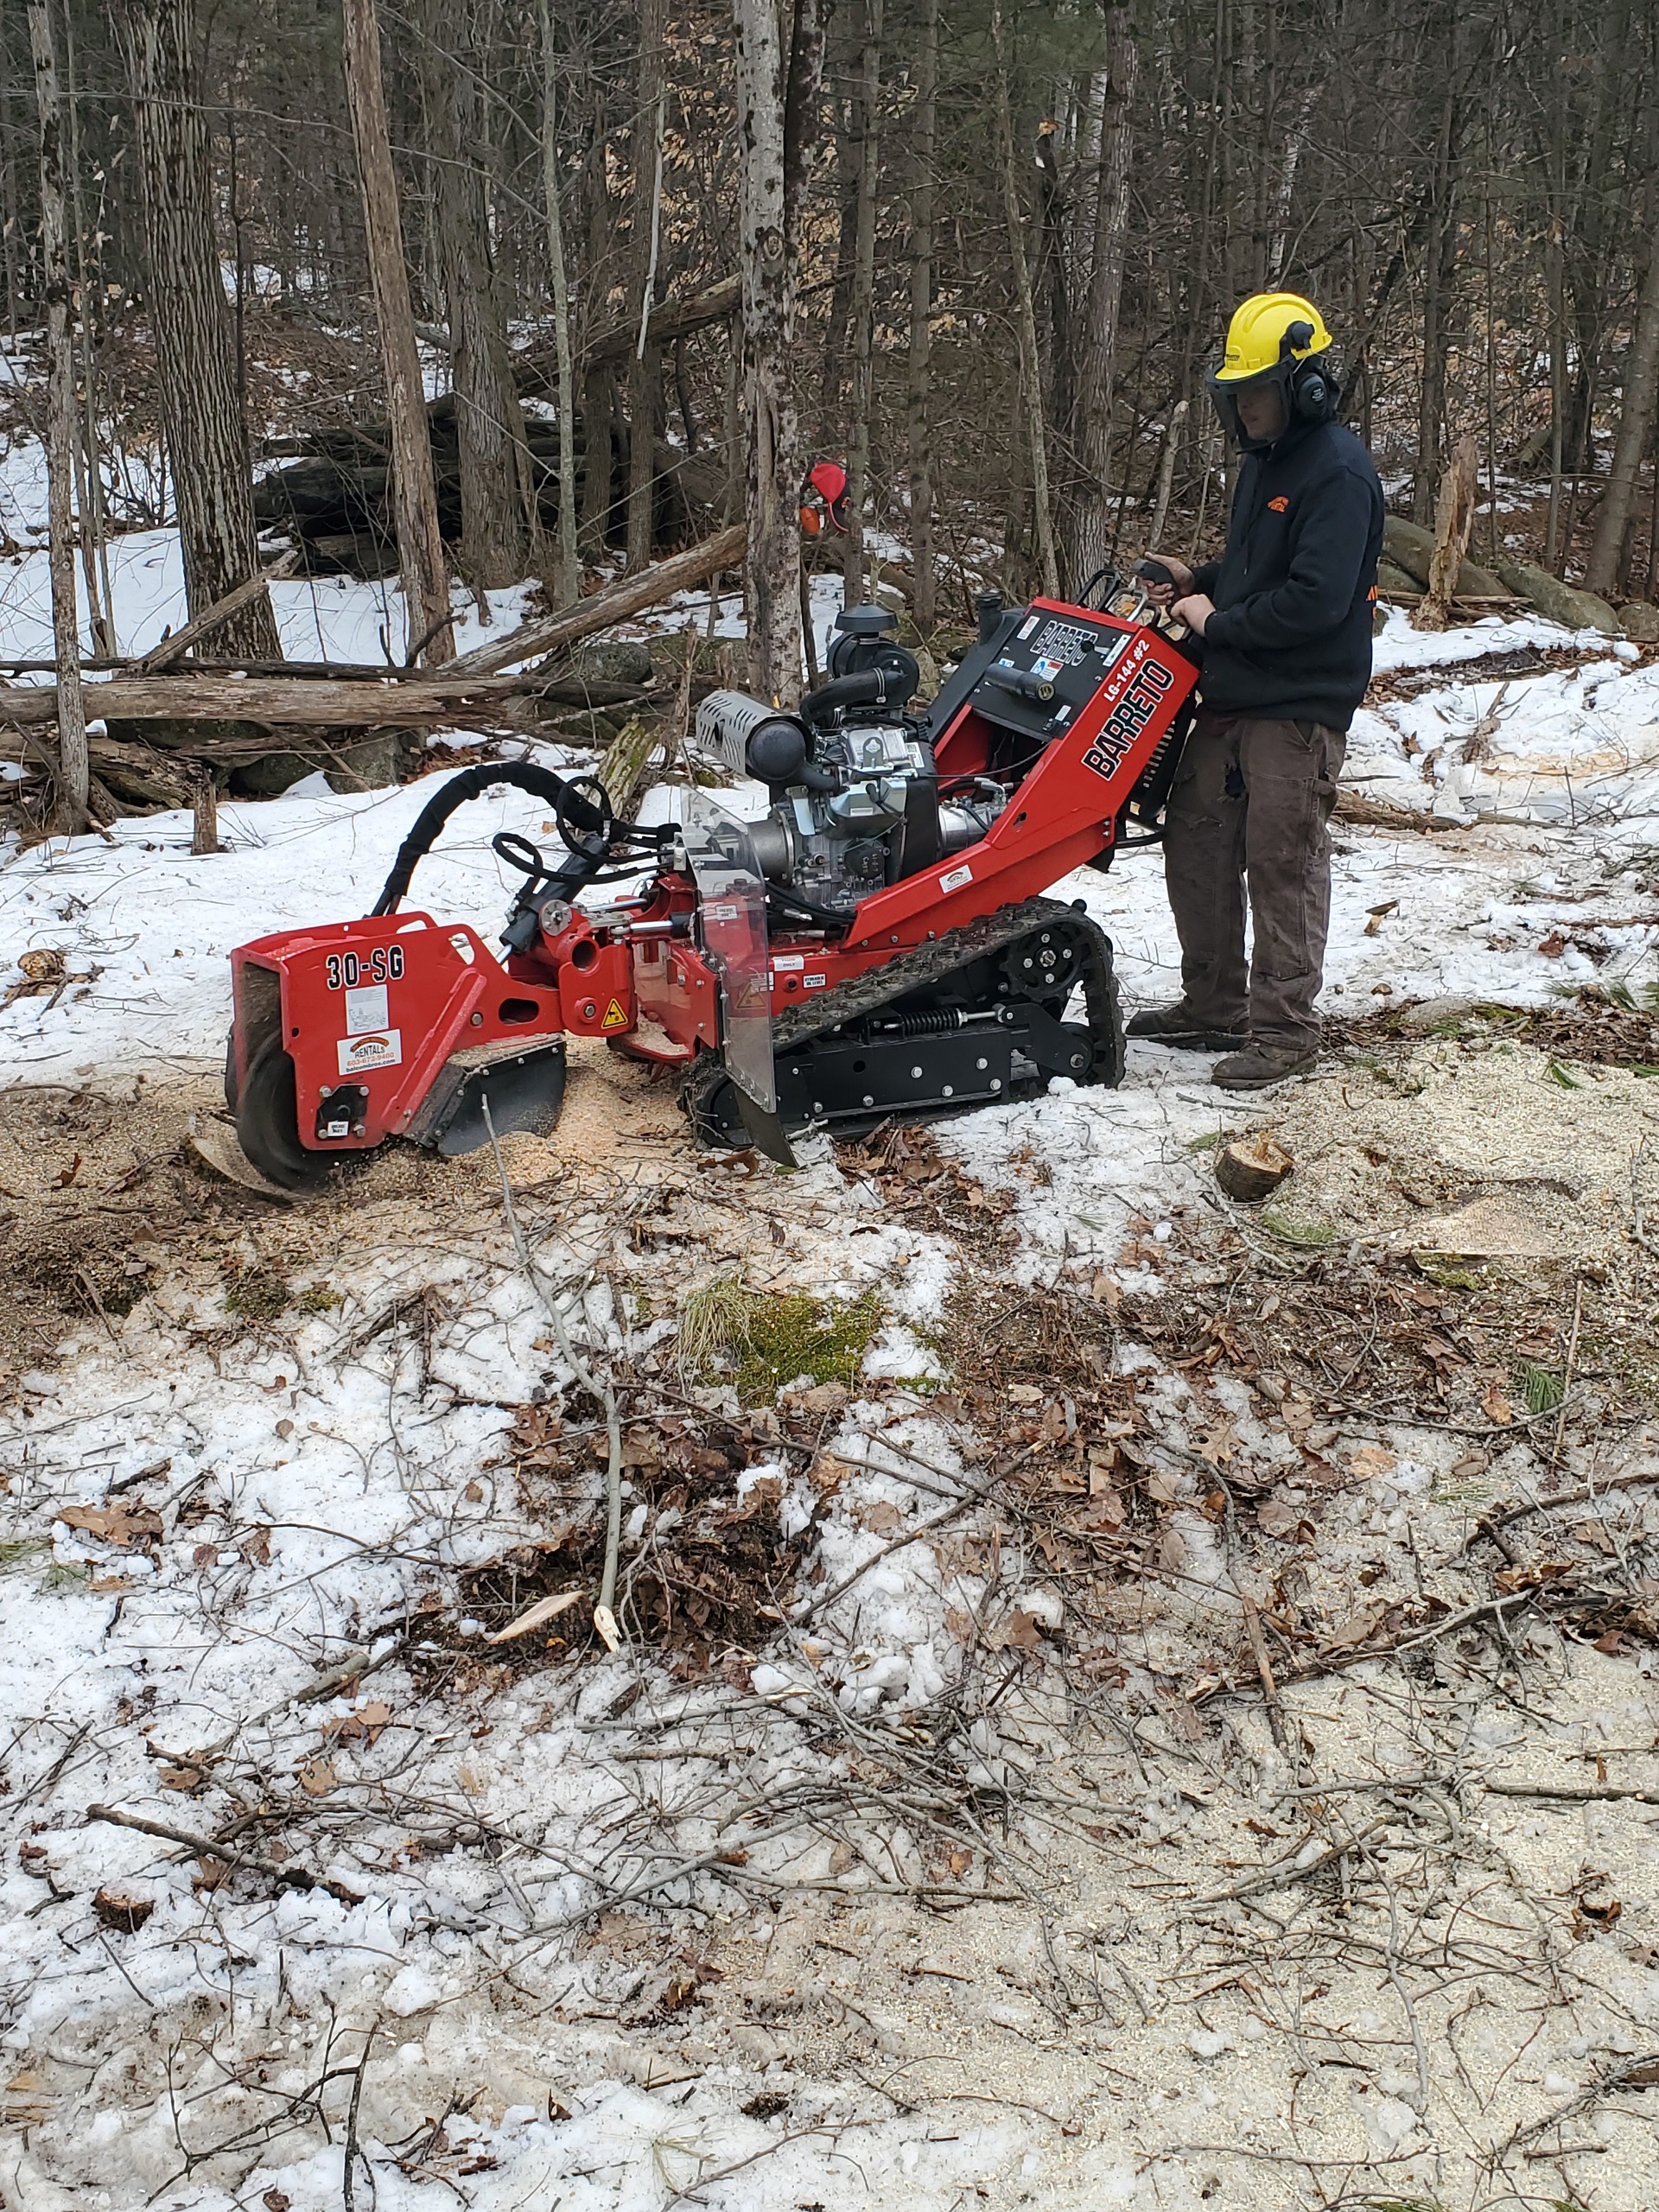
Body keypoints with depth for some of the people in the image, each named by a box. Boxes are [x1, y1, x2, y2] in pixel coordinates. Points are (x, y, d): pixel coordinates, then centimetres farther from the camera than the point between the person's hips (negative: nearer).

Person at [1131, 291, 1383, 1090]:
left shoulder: (1339, 474, -15)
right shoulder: (1265, 459, 16)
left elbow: (1315, 600, -24)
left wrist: (1219, 622, -14)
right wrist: (1199, 581, 8)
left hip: (1299, 709, -10)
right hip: (1231, 697, 10)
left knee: (1283, 868, -5)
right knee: (1195, 848, 12)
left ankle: (1284, 1031, 4)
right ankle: (1213, 1007, 25)